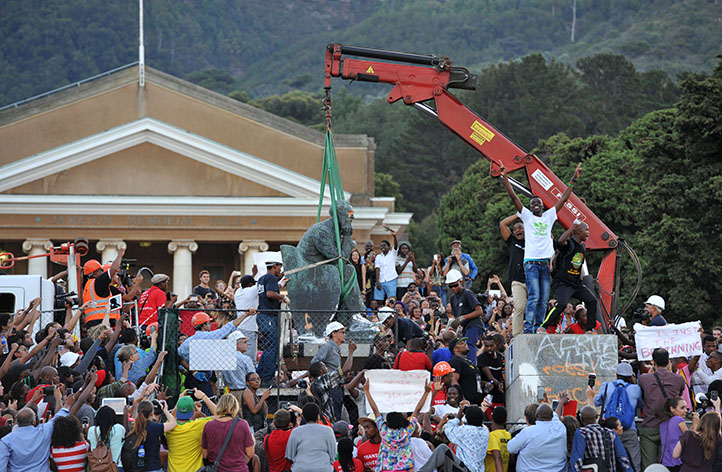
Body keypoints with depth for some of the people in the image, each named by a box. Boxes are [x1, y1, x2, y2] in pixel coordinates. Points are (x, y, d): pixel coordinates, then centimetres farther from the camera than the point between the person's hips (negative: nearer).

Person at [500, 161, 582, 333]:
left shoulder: (549, 216, 17)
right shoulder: (527, 216, 8)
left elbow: (564, 198, 18)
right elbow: (513, 197, 2)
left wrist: (574, 180, 16)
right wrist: (505, 177, -5)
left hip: (546, 264, 4)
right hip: (531, 262, -4)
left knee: (544, 300, 3)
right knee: (534, 297, -14)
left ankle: (538, 329, 7)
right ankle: (528, 329, -16)